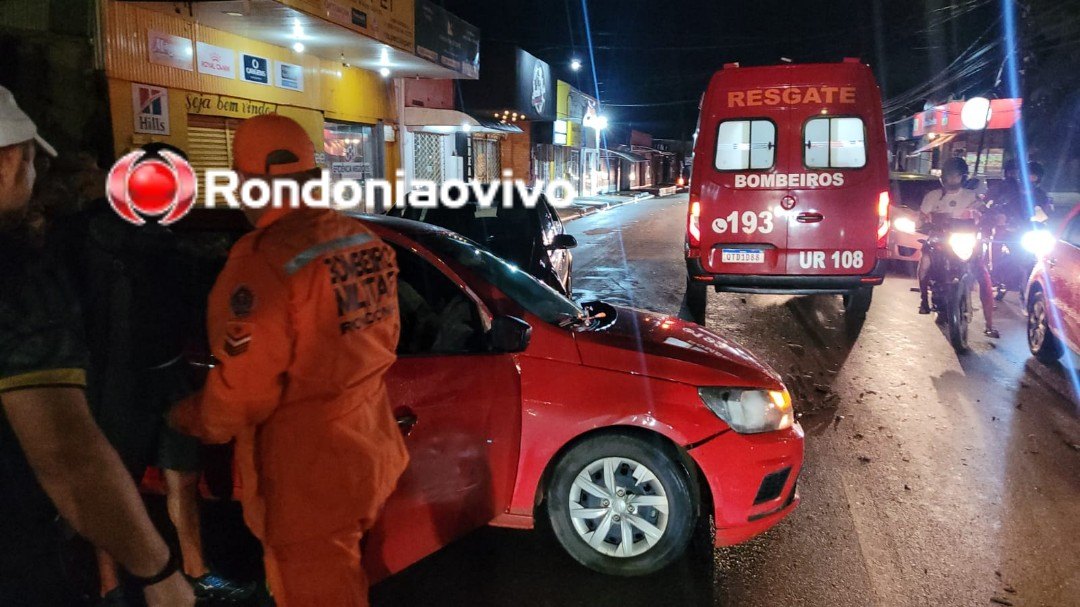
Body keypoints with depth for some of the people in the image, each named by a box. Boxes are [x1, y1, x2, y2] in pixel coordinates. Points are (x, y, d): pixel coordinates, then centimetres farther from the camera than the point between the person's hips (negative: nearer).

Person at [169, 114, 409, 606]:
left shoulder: (263, 261, -23)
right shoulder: (364, 241, 2)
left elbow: (246, 388, -20)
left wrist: (197, 418, 0)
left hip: (308, 472, -8)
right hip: (366, 447, 8)